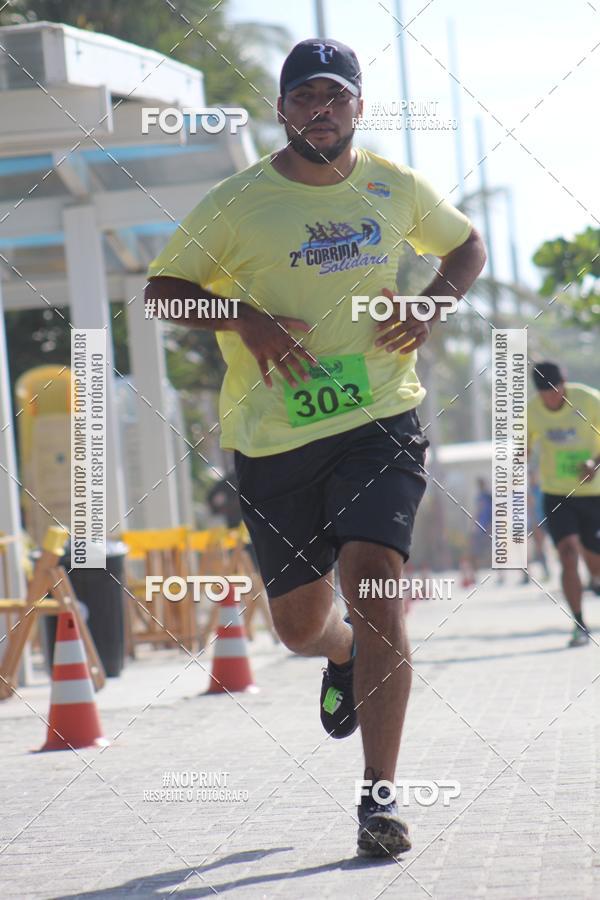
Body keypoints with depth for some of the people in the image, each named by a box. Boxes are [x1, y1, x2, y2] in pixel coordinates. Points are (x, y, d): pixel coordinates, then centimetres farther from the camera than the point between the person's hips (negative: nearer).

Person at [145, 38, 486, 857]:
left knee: (373, 582, -19)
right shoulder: (238, 203, -2)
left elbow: (466, 245, 22)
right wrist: (242, 318, -14)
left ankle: (380, 796, -13)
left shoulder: (396, 189, 5)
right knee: (299, 623, 8)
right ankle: (345, 658, 49)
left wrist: (430, 305, 1)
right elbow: (163, 287, 4)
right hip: (274, 436, 0)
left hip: (381, 420, 0)